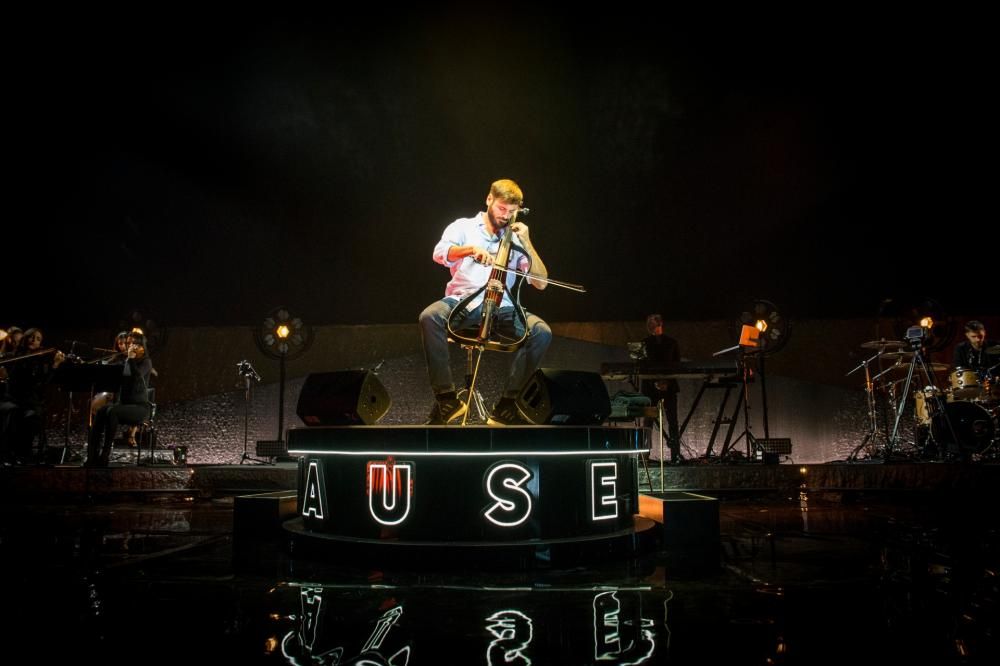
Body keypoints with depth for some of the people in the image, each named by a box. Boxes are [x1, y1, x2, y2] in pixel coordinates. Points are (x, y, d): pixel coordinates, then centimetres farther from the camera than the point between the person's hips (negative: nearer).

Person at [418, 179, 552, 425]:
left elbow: (541, 282, 9)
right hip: (462, 302, -2)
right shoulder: (464, 226, 11)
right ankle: (446, 398, -22)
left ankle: (507, 403, -14)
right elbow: (440, 253, -9)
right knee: (430, 316, -34)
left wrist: (527, 243, 2)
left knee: (542, 332, -24)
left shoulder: (515, 239, 17)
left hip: (501, 308, 2)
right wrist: (472, 248, -26)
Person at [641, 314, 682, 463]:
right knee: (648, 421, -2)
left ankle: (675, 455, 0)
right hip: (650, 386, 0)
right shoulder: (644, 343, 6)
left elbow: (677, 365, 6)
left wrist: (667, 381, -9)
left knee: (672, 421, -2)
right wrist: (654, 382, -12)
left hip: (669, 386, 1)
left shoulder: (672, 343, 8)